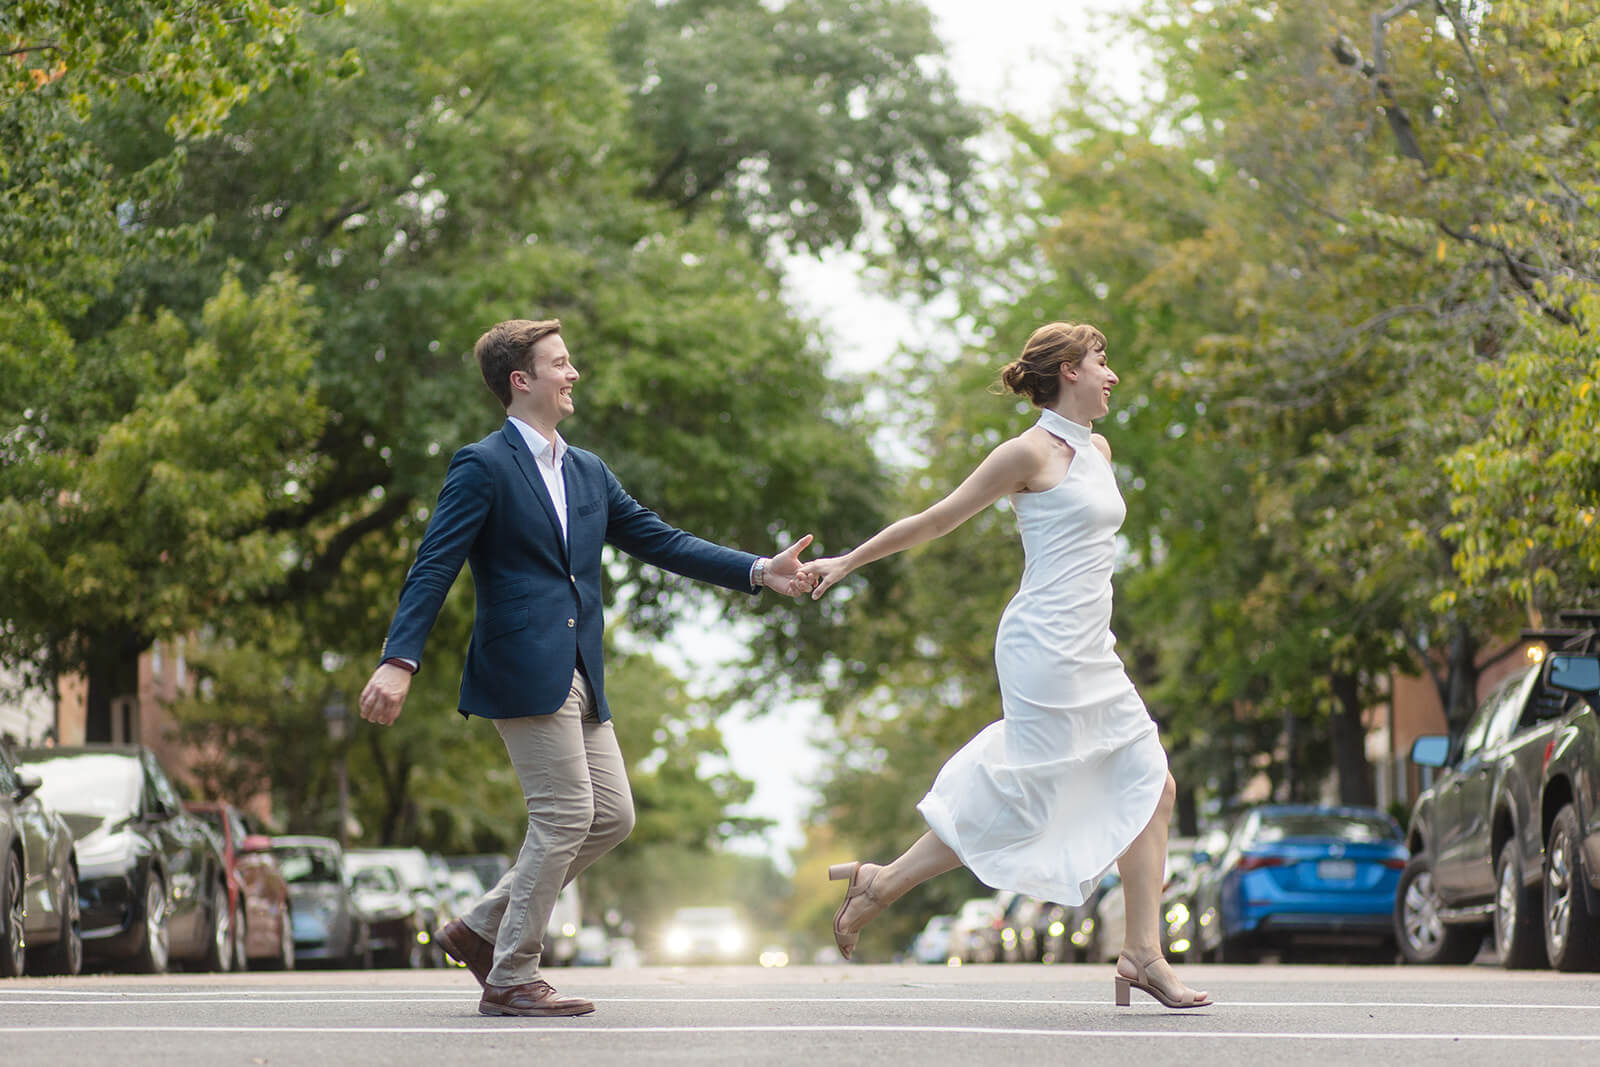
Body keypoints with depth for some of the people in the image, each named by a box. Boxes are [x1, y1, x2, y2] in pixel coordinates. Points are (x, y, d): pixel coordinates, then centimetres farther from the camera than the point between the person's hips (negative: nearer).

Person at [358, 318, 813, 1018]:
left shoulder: (587, 473, 19)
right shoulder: (483, 467, -5)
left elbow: (660, 542, 18)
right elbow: (434, 567, -12)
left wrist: (759, 572, 9)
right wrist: (400, 660, -24)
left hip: (579, 676, 8)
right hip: (524, 670, -8)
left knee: (612, 814, 6)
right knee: (567, 813, -10)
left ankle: (484, 928, 16)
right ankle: (511, 981, 0)